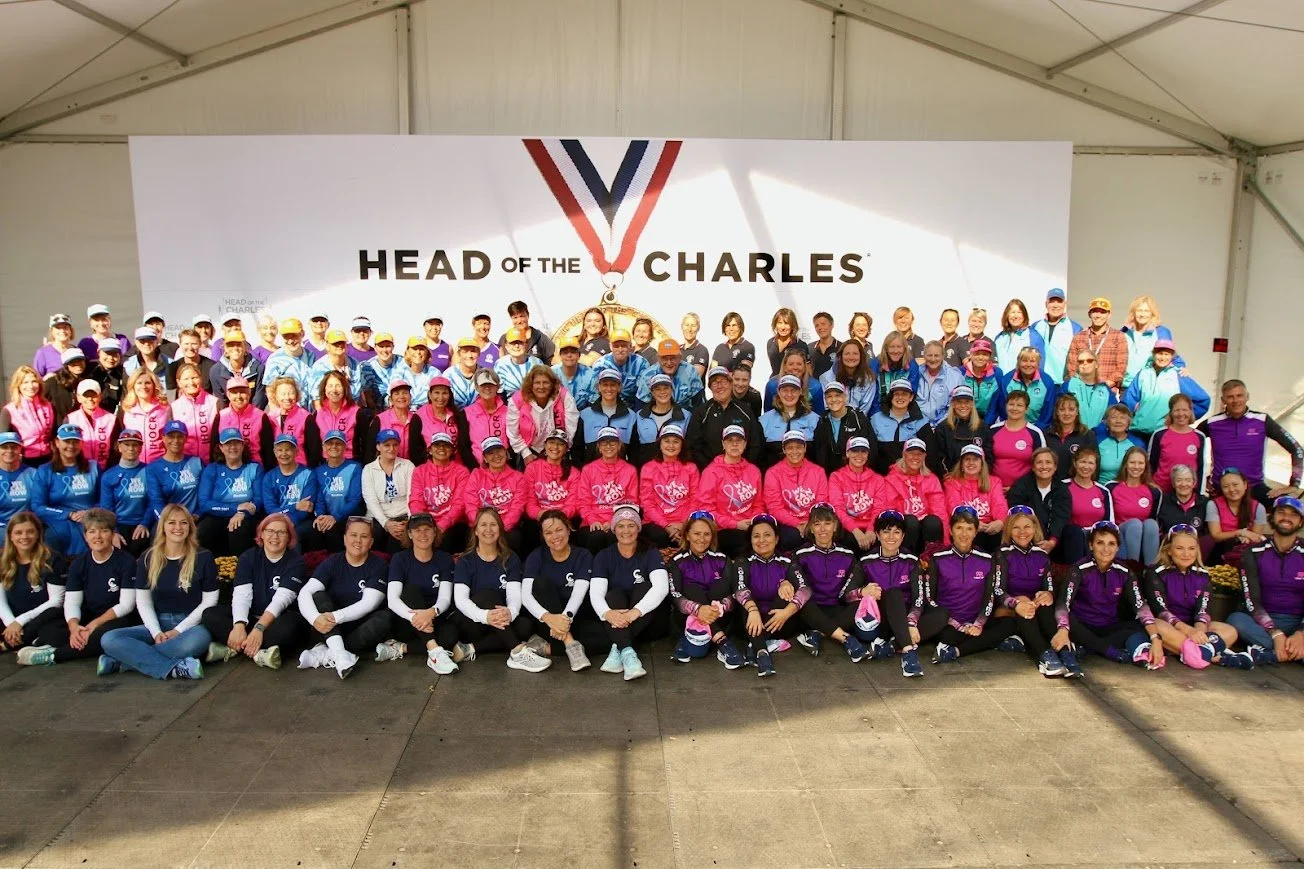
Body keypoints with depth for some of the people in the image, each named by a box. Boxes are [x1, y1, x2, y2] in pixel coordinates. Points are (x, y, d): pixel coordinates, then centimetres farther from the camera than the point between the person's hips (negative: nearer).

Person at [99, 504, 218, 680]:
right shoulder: (148, 559, 6)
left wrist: (178, 631, -12)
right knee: (109, 639, -23)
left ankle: (123, 660, -28)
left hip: (191, 624, -3)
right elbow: (143, 602, 6)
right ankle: (175, 668, -35)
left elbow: (209, 602, -3)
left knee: (198, 640, -40)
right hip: (158, 624, 3)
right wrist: (156, 632, -12)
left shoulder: (203, 557, -3)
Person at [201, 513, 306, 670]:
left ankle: (234, 649, -28)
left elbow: (281, 599, -18)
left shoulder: (295, 562, -5)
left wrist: (259, 628, -33)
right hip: (251, 618, 4)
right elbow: (241, 594, -9)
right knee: (210, 614, -19)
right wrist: (239, 625, -28)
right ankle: (258, 653, -30)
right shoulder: (248, 557, 4)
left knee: (287, 627, -37)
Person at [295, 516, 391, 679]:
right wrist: (315, 618, -34)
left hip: (360, 630, -1)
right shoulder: (332, 562, -1)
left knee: (387, 617, -29)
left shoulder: (378, 566, -4)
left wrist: (336, 617, -31)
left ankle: (326, 654, -29)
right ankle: (339, 653, -40)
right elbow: (305, 593, -14)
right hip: (328, 630, 1)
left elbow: (368, 603, -17)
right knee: (318, 596, -22)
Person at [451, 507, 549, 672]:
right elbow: (460, 599, -16)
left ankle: (470, 649, -27)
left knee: (526, 625, -28)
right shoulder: (465, 561, -2)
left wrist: (510, 612, -36)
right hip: (472, 622, -2)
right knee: (487, 594, -31)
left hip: (501, 622, 3)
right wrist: (485, 616, -38)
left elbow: (514, 594, -9)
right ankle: (518, 652, -38)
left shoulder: (510, 559, 4)